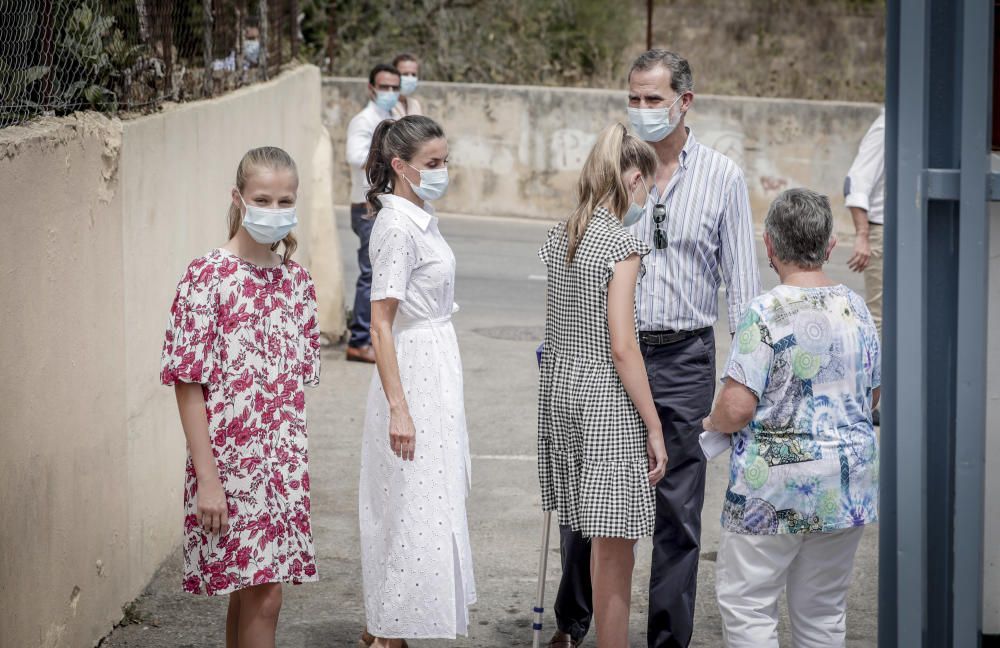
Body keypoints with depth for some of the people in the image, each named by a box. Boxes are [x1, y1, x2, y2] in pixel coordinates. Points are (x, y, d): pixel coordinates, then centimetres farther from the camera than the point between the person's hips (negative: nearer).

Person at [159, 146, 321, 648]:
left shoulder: (296, 281, 7)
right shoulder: (207, 277, -11)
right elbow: (189, 386, -11)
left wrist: (299, 470, 11)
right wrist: (207, 477, -15)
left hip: (284, 465, 5)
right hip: (230, 462, -5)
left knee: (249, 592, 12)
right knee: (263, 597, -5)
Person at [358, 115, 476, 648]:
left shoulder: (420, 220, 11)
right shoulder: (397, 228, -17)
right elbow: (381, 324, -21)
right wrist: (398, 407, -25)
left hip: (438, 373, 10)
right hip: (413, 379, -10)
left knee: (430, 509, 15)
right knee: (414, 510, -6)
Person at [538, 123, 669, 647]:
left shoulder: (560, 237, 8)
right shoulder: (621, 244, -15)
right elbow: (621, 347, -17)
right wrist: (654, 428, -12)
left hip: (561, 393, 8)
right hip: (607, 403, -8)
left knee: (598, 538, 15)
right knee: (613, 544, -1)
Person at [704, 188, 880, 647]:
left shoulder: (767, 314, -17)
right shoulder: (855, 308, 3)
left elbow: (737, 409, -20)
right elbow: (872, 398, 14)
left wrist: (712, 422, 1)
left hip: (776, 492, -6)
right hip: (848, 485, 6)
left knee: (745, 600, 4)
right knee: (823, 610, 16)